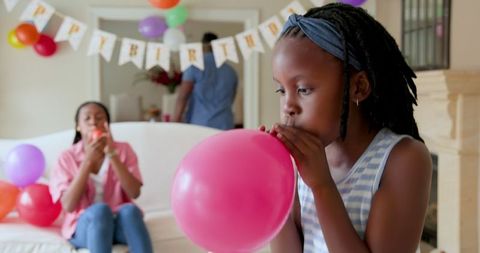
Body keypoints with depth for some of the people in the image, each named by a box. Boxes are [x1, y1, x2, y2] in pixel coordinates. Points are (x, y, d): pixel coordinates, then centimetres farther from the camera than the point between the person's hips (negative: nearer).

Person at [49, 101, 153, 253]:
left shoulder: (123, 149, 5)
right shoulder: (68, 157, 2)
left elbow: (134, 193, -8)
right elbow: (68, 206, -11)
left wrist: (112, 155, -16)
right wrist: (88, 160, -16)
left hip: (120, 223, 2)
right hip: (83, 226, -1)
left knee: (129, 210, -32)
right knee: (100, 210, -34)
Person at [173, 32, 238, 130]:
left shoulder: (195, 66, -1)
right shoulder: (231, 71, 11)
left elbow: (182, 97, -7)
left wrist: (175, 122, -5)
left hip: (199, 125, -3)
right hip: (224, 126, 3)